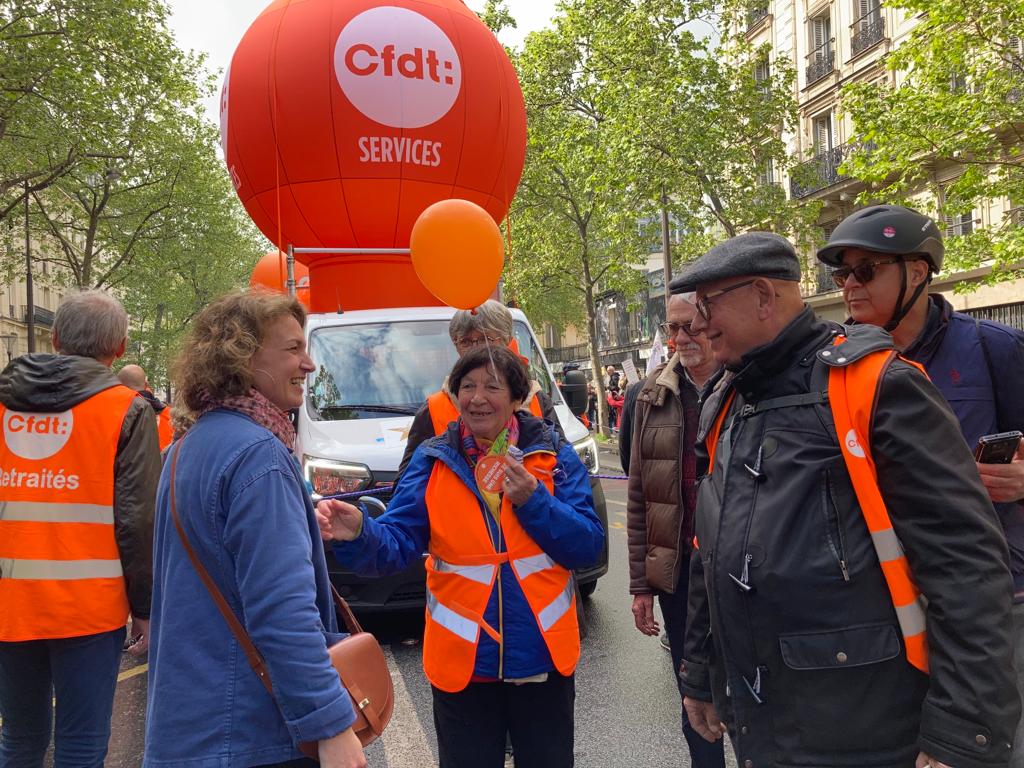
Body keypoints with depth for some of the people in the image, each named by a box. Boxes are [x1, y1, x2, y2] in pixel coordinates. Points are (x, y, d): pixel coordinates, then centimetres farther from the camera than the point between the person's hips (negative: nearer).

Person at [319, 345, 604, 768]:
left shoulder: (554, 455, -2)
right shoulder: (432, 460, -2)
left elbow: (588, 546, -7)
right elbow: (395, 545, -11)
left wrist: (533, 500, -20)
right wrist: (359, 534, -32)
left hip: (543, 658, 1)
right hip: (463, 664, 0)